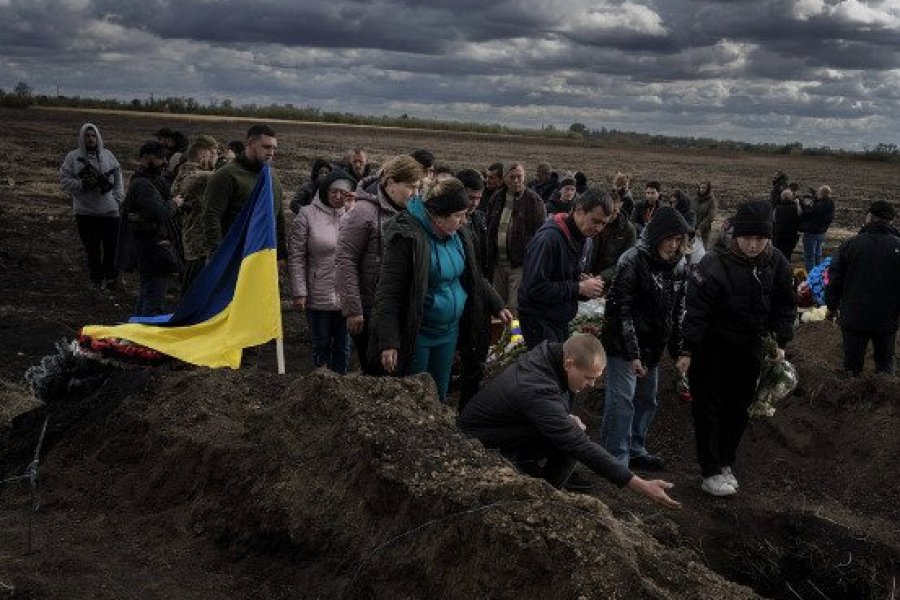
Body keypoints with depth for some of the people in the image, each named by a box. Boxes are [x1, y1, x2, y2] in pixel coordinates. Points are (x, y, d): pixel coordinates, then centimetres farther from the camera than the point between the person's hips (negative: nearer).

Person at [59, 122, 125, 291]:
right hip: (85, 212, -1)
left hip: (110, 209, 1)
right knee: (91, 249, 5)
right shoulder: (72, 157, 1)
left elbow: (118, 178, 13)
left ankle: (111, 277, 19)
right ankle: (96, 278, 20)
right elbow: (64, 180, -2)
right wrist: (82, 184, -18)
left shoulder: (107, 155, 8)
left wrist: (119, 198, 4)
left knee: (112, 246, 3)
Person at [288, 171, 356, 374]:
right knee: (321, 345, 11)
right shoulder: (308, 214, -4)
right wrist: (299, 292, -9)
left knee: (343, 345, 15)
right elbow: (296, 257, -5)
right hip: (319, 296, -2)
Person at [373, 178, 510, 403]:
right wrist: (388, 342, -26)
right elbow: (388, 293, -22)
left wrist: (497, 306, 16)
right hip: (416, 334, -7)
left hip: (449, 331, 7)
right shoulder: (407, 237, -21)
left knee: (440, 395, 18)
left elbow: (474, 277, 19)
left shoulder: (458, 236, 2)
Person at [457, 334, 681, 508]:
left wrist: (567, 419, -8)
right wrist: (640, 486, -38)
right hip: (481, 446, -8)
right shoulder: (537, 391, -37)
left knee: (569, 441, -9)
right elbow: (582, 448, -38)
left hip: (511, 430, 9)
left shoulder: (549, 351, -11)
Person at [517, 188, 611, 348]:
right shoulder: (549, 237, -21)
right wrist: (579, 288, -22)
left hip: (561, 320, 9)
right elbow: (534, 287, -27)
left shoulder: (578, 236, 9)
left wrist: (585, 282, -1)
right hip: (540, 321, -9)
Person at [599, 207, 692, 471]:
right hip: (623, 346, -7)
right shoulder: (633, 261, -17)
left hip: (652, 348, 7)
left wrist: (679, 351, 4)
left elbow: (678, 312, 10)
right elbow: (621, 310, -18)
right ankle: (616, 460, 1)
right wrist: (632, 353, -20)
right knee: (622, 400, -8)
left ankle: (635, 450, 31)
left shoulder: (678, 266, 4)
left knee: (647, 400, 16)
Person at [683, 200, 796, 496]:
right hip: (713, 347, -5)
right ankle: (710, 472, 11)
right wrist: (687, 351, -22)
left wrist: (781, 343, 2)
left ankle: (726, 463, 30)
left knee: (739, 408, 14)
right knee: (709, 409, 1)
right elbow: (696, 310, -22)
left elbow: (784, 306, 7)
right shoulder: (714, 265, -24)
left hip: (750, 348, 5)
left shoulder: (776, 264, -6)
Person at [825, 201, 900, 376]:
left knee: (852, 363, 11)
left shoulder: (851, 244, -9)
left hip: (853, 317, 0)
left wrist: (832, 306, 9)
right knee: (885, 362, 16)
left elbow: (834, 279, -3)